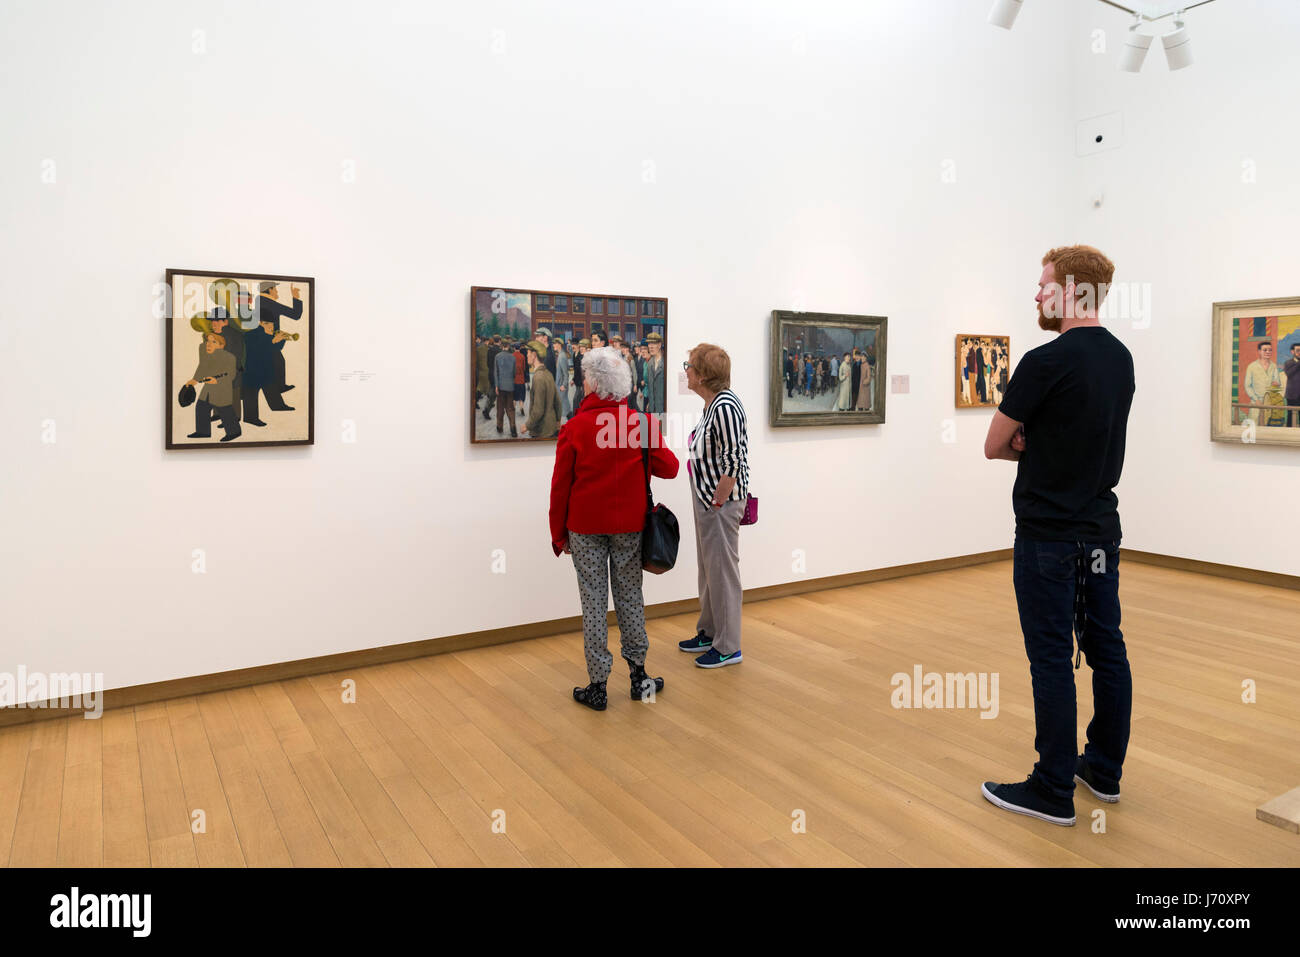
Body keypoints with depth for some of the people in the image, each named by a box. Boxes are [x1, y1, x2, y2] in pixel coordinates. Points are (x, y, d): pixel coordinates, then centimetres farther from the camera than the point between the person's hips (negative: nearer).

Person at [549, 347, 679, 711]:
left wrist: (559, 534, 5)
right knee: (630, 598, 14)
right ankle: (638, 675, 22)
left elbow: (560, 486, -5)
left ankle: (598, 686, 11)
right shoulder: (643, 423, -5)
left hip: (586, 528, -2)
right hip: (629, 526, 2)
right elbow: (668, 468, -2)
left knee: (594, 602, 5)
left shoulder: (574, 428, -9)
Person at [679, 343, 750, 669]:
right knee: (708, 567, 19)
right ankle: (709, 633, 35)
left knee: (722, 570, 1)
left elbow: (733, 462, -24)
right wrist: (709, 502, 16)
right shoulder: (713, 403, 9)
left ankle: (728, 648, 14)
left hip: (721, 502, -10)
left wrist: (718, 502, -18)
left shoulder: (725, 406, -21)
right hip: (706, 499, 10)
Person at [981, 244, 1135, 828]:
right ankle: (1104, 769, 29)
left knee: (1052, 660, -1)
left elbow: (994, 446, -9)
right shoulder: (1120, 358, 9)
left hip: (1049, 536, -9)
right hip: (1102, 529, 9)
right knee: (1106, 649, 15)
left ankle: (1054, 791, 10)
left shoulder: (1046, 362, -18)